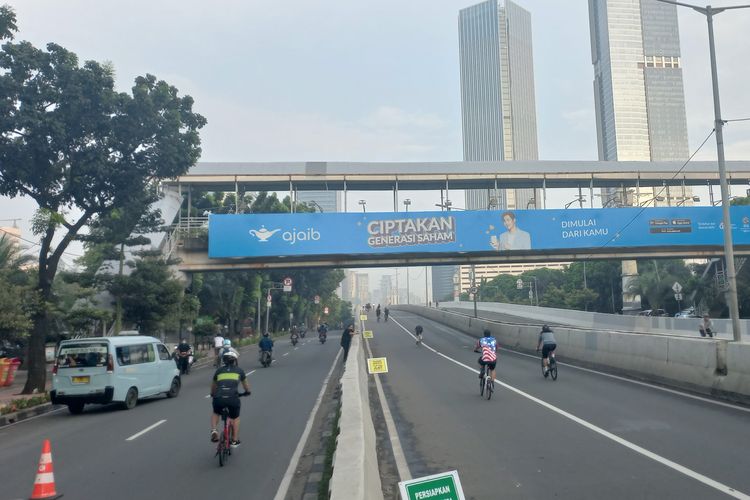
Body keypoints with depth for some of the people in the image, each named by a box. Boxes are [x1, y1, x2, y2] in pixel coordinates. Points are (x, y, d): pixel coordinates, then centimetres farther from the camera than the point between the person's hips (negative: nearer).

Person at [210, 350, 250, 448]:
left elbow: (213, 387, 34)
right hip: (233, 398, -1)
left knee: (215, 413, 33)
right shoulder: (239, 370, 18)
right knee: (235, 418, 26)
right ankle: (235, 441, 25)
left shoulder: (219, 370, 22)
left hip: (218, 398, 1)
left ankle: (213, 430, 11)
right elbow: (246, 385, 31)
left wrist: (213, 395, 52)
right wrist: (247, 392, 51)